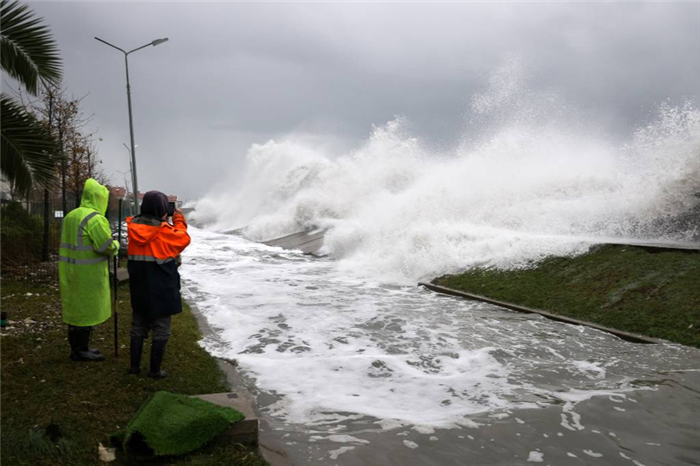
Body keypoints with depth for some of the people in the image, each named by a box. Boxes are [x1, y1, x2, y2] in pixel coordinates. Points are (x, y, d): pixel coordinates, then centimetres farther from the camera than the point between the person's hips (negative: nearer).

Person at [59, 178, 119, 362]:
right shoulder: (95, 219, -18)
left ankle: (77, 347, 27)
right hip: (88, 274, -9)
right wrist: (115, 245, -3)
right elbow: (106, 246, -22)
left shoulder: (70, 216, 12)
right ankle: (81, 351, 8)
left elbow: (70, 243, 17)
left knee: (75, 308, 16)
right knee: (87, 310, 1)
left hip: (70, 271, 9)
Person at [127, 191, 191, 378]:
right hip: (161, 289, -6)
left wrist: (164, 221, 11)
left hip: (138, 289, 6)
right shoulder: (164, 230, -18)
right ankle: (155, 370, 10)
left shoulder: (133, 226, -2)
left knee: (138, 327, 18)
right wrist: (179, 220, 10)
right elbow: (183, 239, -3)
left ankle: (134, 365, 25)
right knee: (161, 330, 6)